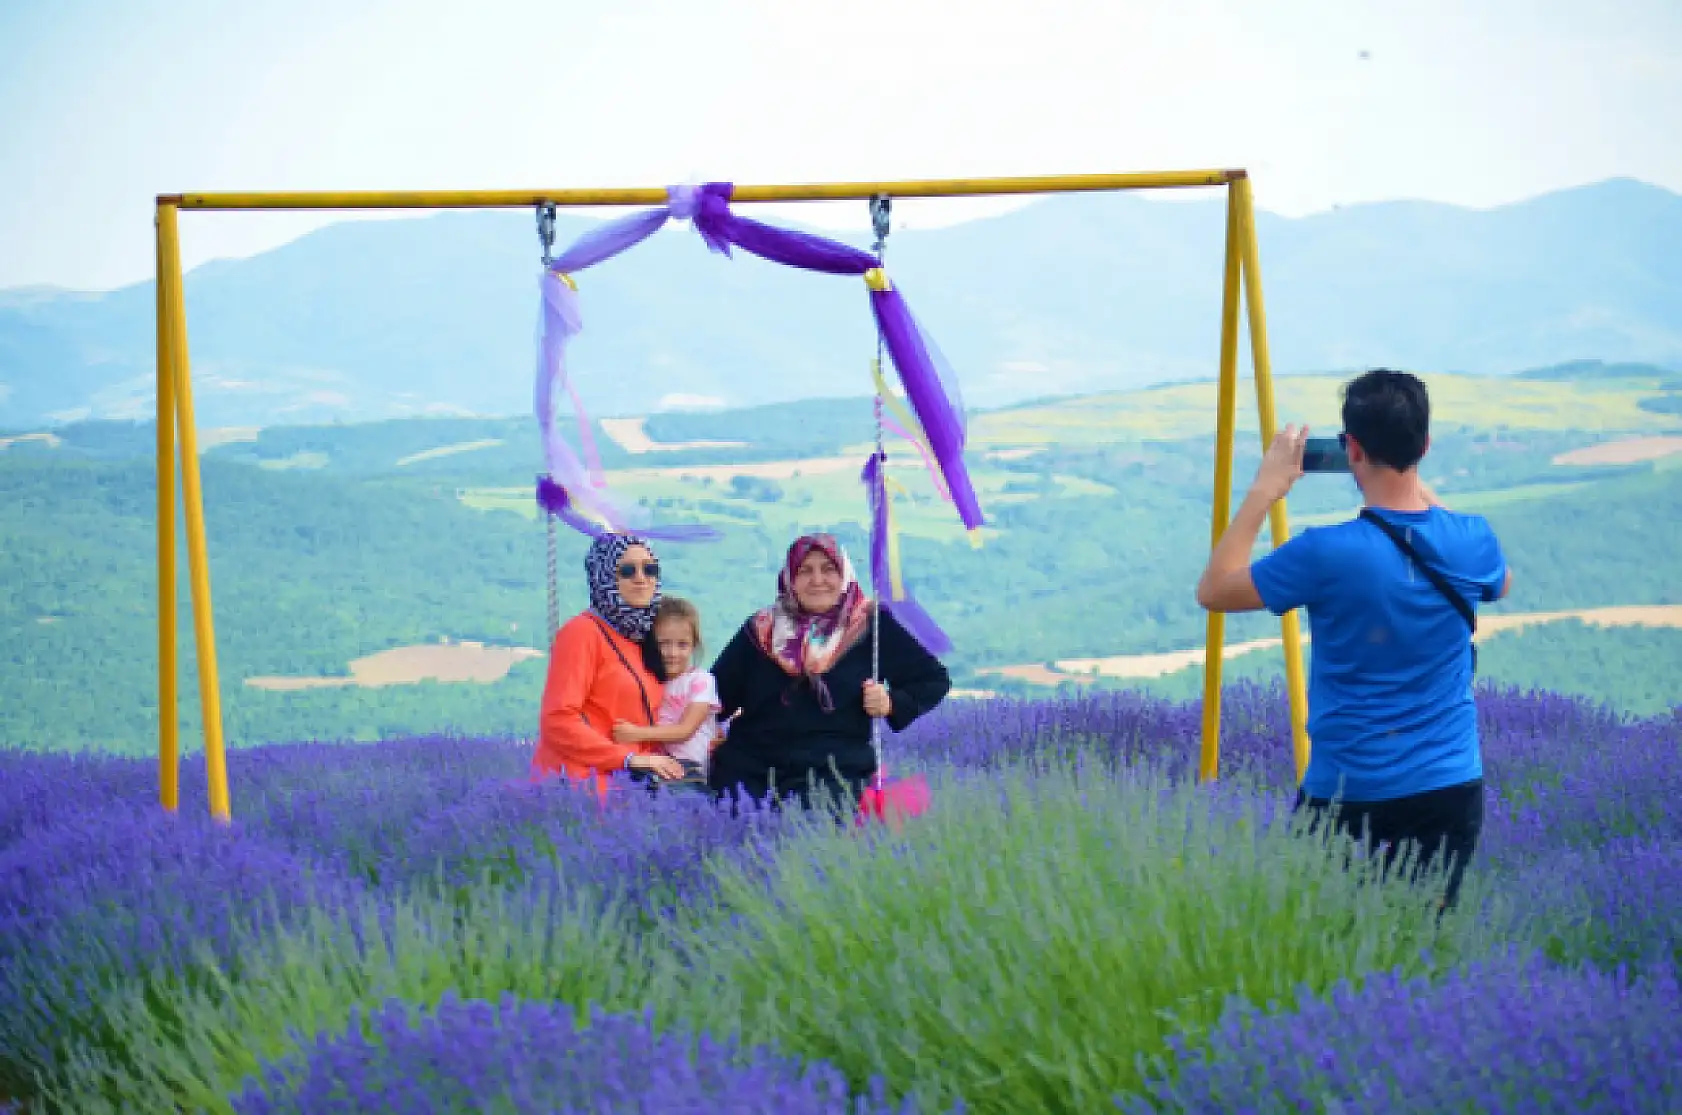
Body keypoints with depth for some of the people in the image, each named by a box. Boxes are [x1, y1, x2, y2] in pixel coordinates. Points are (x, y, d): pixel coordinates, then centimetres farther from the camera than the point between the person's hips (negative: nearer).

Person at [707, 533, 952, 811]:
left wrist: (893, 703, -4)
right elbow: (719, 693, 14)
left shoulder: (872, 626, 7)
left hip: (836, 774, -2)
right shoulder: (763, 629, 13)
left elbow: (935, 680, 12)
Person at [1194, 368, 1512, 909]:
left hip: (1349, 793, -3)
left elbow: (1213, 591, -3)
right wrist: (1424, 495, 20)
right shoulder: (1472, 541, -4)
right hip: (1451, 790, 4)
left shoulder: (1329, 553, -18)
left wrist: (1264, 490, 0)